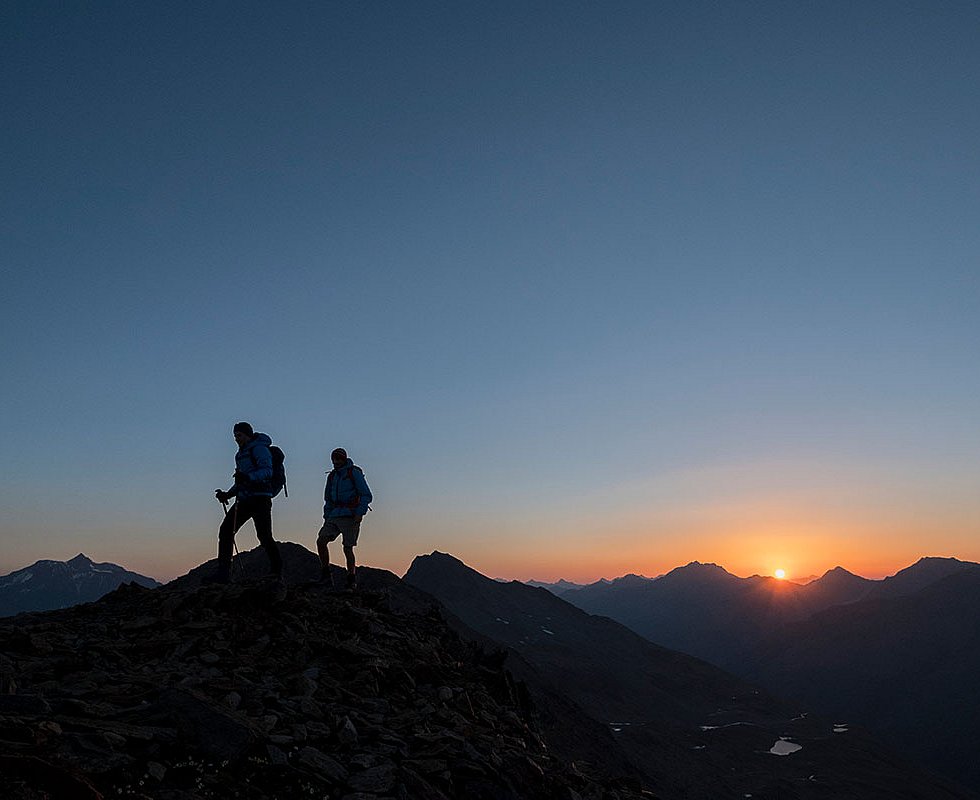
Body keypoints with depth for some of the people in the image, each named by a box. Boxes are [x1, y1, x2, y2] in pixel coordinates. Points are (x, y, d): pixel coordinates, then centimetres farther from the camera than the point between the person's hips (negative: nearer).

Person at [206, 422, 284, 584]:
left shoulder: (259, 448, -4)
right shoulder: (241, 453, 24)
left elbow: (267, 471, -19)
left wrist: (248, 477, -33)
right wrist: (228, 494, 17)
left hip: (260, 499, -9)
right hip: (244, 499, 9)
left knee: (264, 536, -13)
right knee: (225, 530, -1)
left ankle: (277, 573, -4)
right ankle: (223, 574, 1)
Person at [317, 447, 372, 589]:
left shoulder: (354, 473, -5)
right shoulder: (332, 476, 14)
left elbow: (366, 495, -8)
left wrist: (360, 513, -18)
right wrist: (326, 517, 14)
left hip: (350, 516, -6)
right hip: (335, 516, 6)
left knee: (347, 548, -6)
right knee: (321, 541, -10)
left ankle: (352, 581, 8)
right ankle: (325, 577, -2)